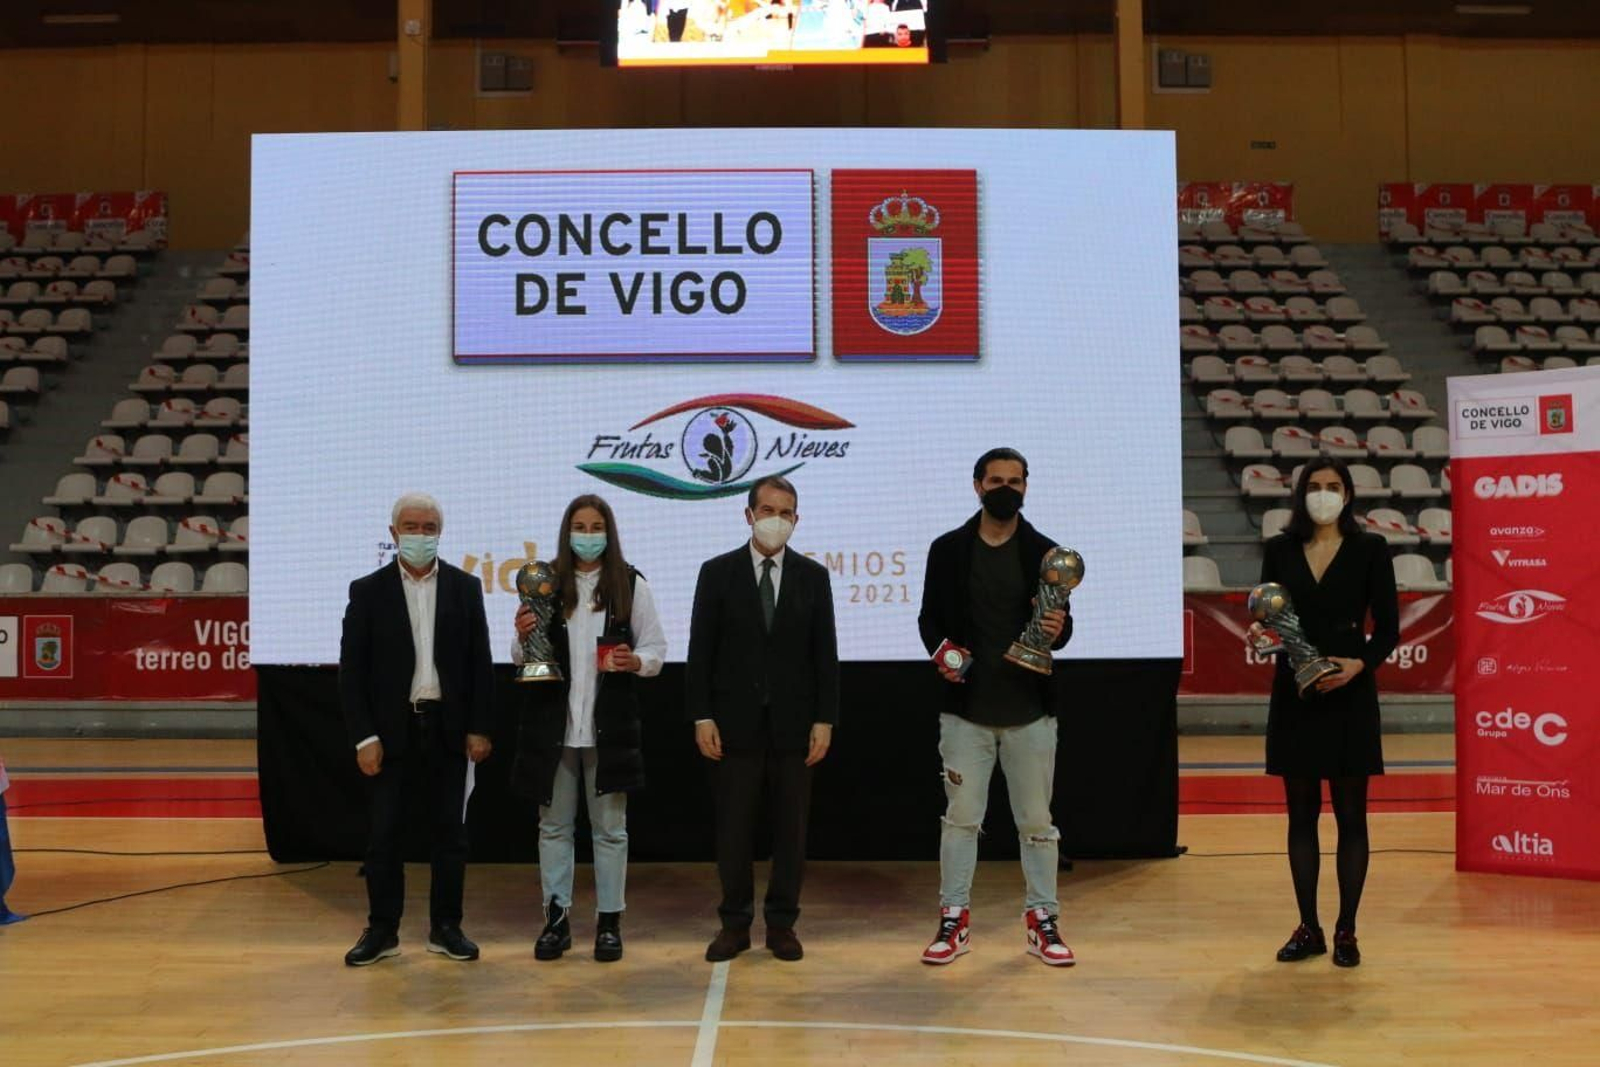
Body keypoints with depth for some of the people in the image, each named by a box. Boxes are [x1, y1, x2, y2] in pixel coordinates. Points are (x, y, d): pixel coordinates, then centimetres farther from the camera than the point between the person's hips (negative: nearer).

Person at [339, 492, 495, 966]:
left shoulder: (465, 587, 4)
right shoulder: (368, 591, 0)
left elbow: (480, 662, 4)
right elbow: (352, 670, -2)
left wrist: (478, 728, -2)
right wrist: (364, 737, -8)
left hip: (448, 728, 1)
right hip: (392, 729, -1)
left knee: (449, 832, 7)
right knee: (384, 834, 4)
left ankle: (445, 927, 18)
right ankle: (382, 930, 16)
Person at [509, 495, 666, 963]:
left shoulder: (631, 585, 0)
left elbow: (656, 650, 3)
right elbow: (521, 659, 10)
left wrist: (634, 661, -18)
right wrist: (523, 638, -12)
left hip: (609, 726, -1)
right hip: (553, 725, 2)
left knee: (610, 827, 7)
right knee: (554, 825, 9)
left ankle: (609, 921, 16)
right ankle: (556, 918, 20)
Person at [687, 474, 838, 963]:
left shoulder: (813, 576, 5)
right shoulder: (717, 572, 2)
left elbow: (825, 654, 4)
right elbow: (701, 650, 0)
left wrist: (824, 720, -3)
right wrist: (701, 716, -6)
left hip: (793, 723, 1)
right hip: (737, 722, -1)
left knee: (791, 827, 6)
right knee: (733, 828, 4)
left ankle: (782, 923, 18)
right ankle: (735, 923, 17)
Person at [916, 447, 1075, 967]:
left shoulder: (1045, 552, 2)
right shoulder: (948, 549, 2)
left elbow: (1061, 625, 4)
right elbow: (929, 617, 6)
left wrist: (1057, 631, -19)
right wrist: (939, 651, -14)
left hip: (1030, 711, 0)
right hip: (966, 709, 0)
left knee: (1037, 821, 8)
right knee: (961, 818, 5)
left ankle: (1042, 921, 19)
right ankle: (954, 920, 15)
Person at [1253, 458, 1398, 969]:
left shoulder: (1369, 548, 1)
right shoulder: (1280, 549, 7)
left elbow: (1388, 628, -2)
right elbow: (1266, 615, 10)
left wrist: (1360, 664, -18)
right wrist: (1260, 630, -12)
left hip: (1348, 695, -2)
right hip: (1294, 695, 2)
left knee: (1350, 815, 3)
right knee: (1301, 812, 7)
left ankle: (1346, 931, 12)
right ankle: (1308, 928, 17)